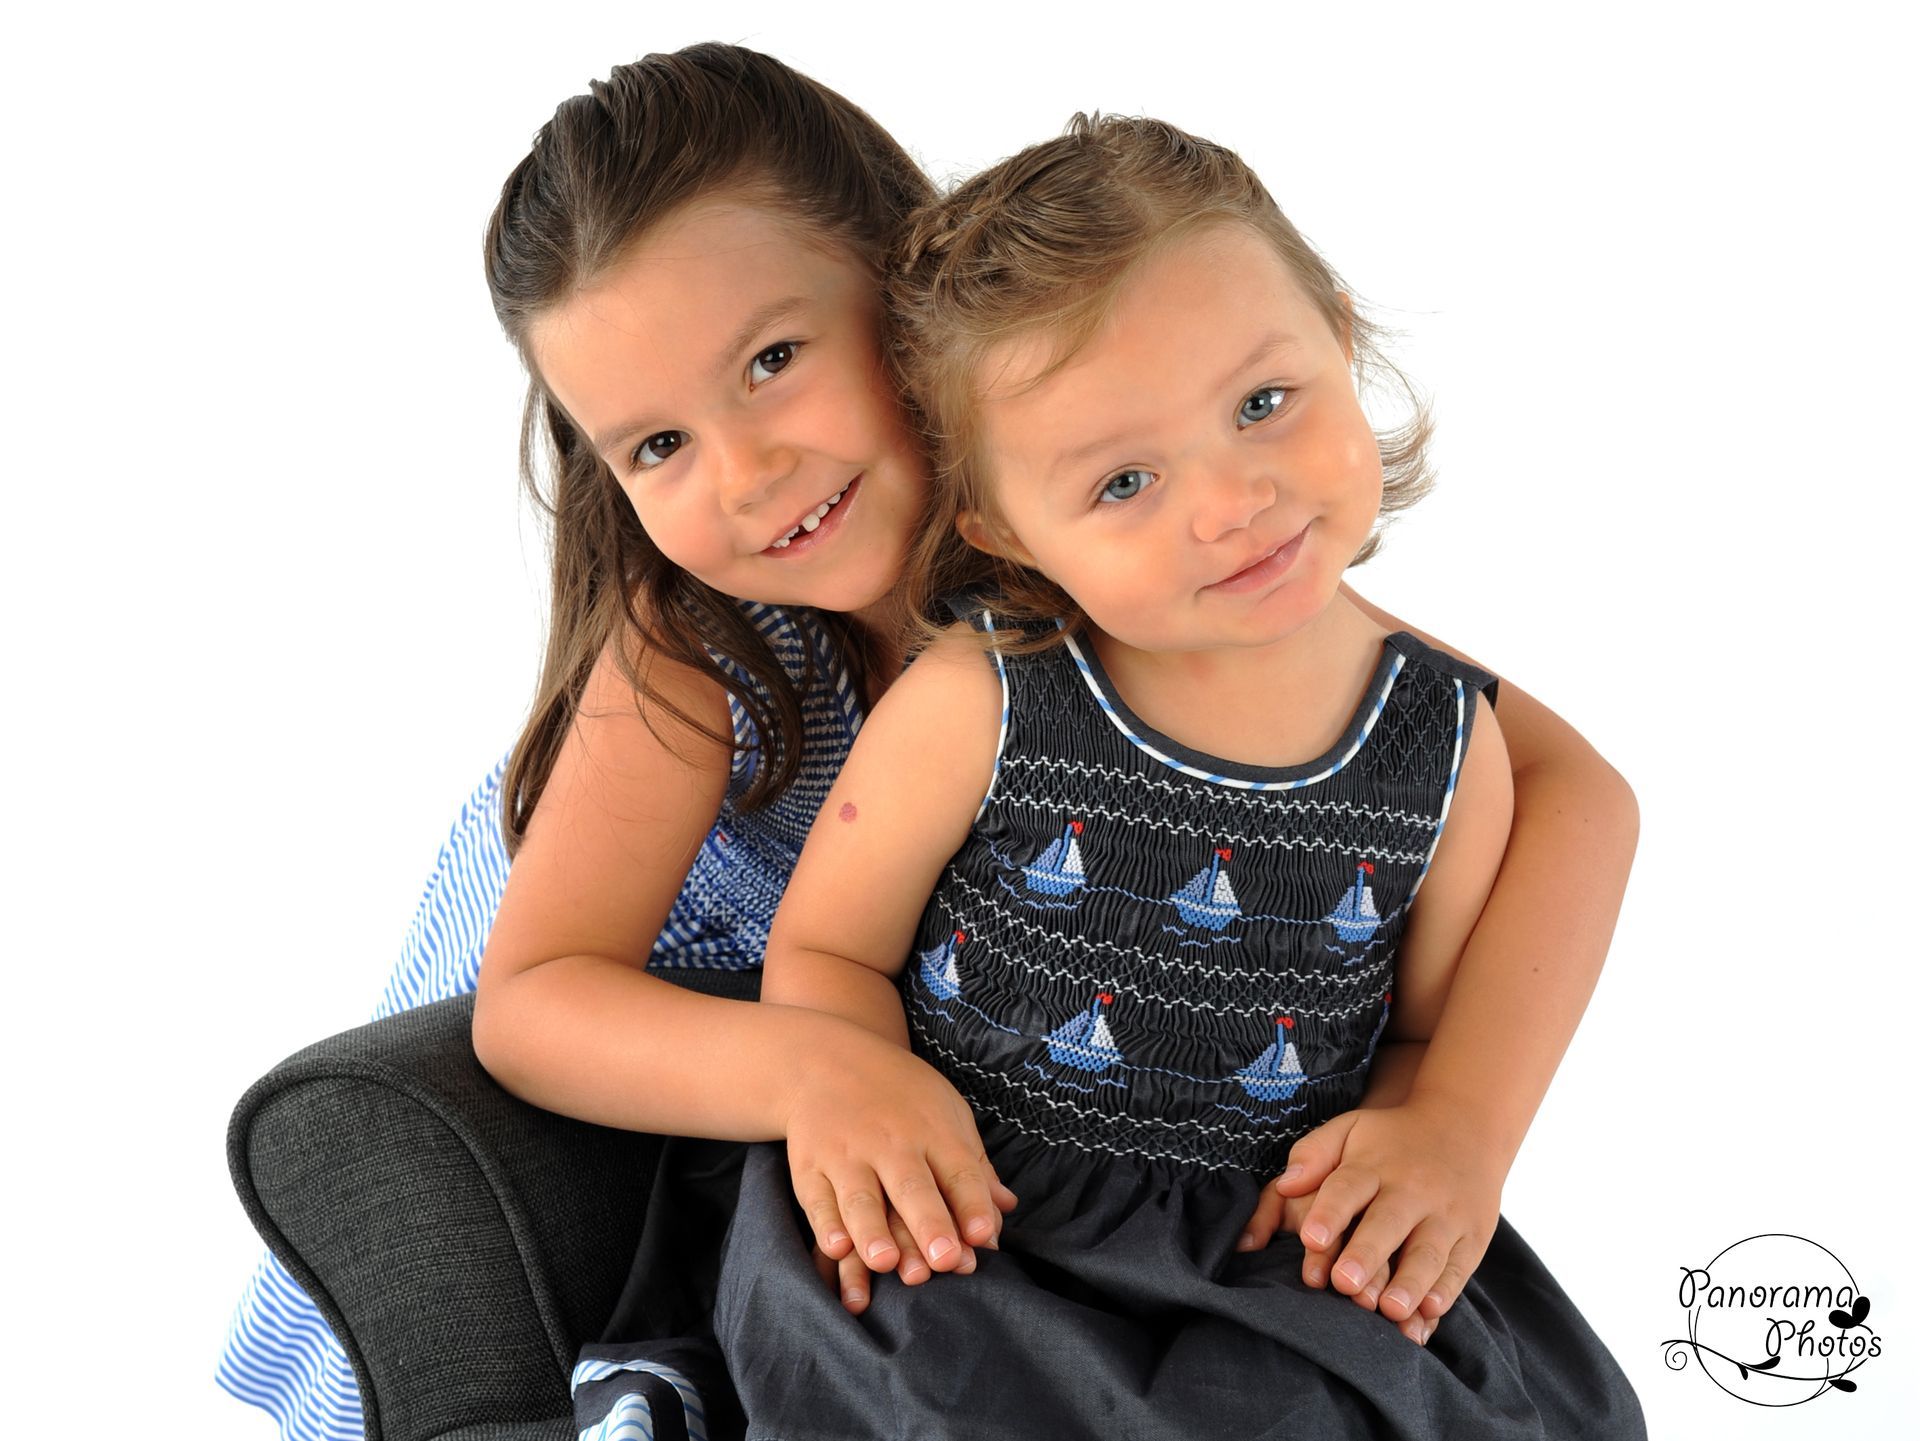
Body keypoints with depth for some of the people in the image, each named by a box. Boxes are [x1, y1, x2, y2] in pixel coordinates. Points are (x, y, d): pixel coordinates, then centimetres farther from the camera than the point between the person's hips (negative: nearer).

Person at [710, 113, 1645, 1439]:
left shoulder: (1448, 742, -1)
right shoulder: (974, 710, -10)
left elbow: (1441, 1023, 12)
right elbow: (826, 947, 2)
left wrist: (1441, 1133, -9)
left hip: (1281, 1238, 3)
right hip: (963, 1230, -2)